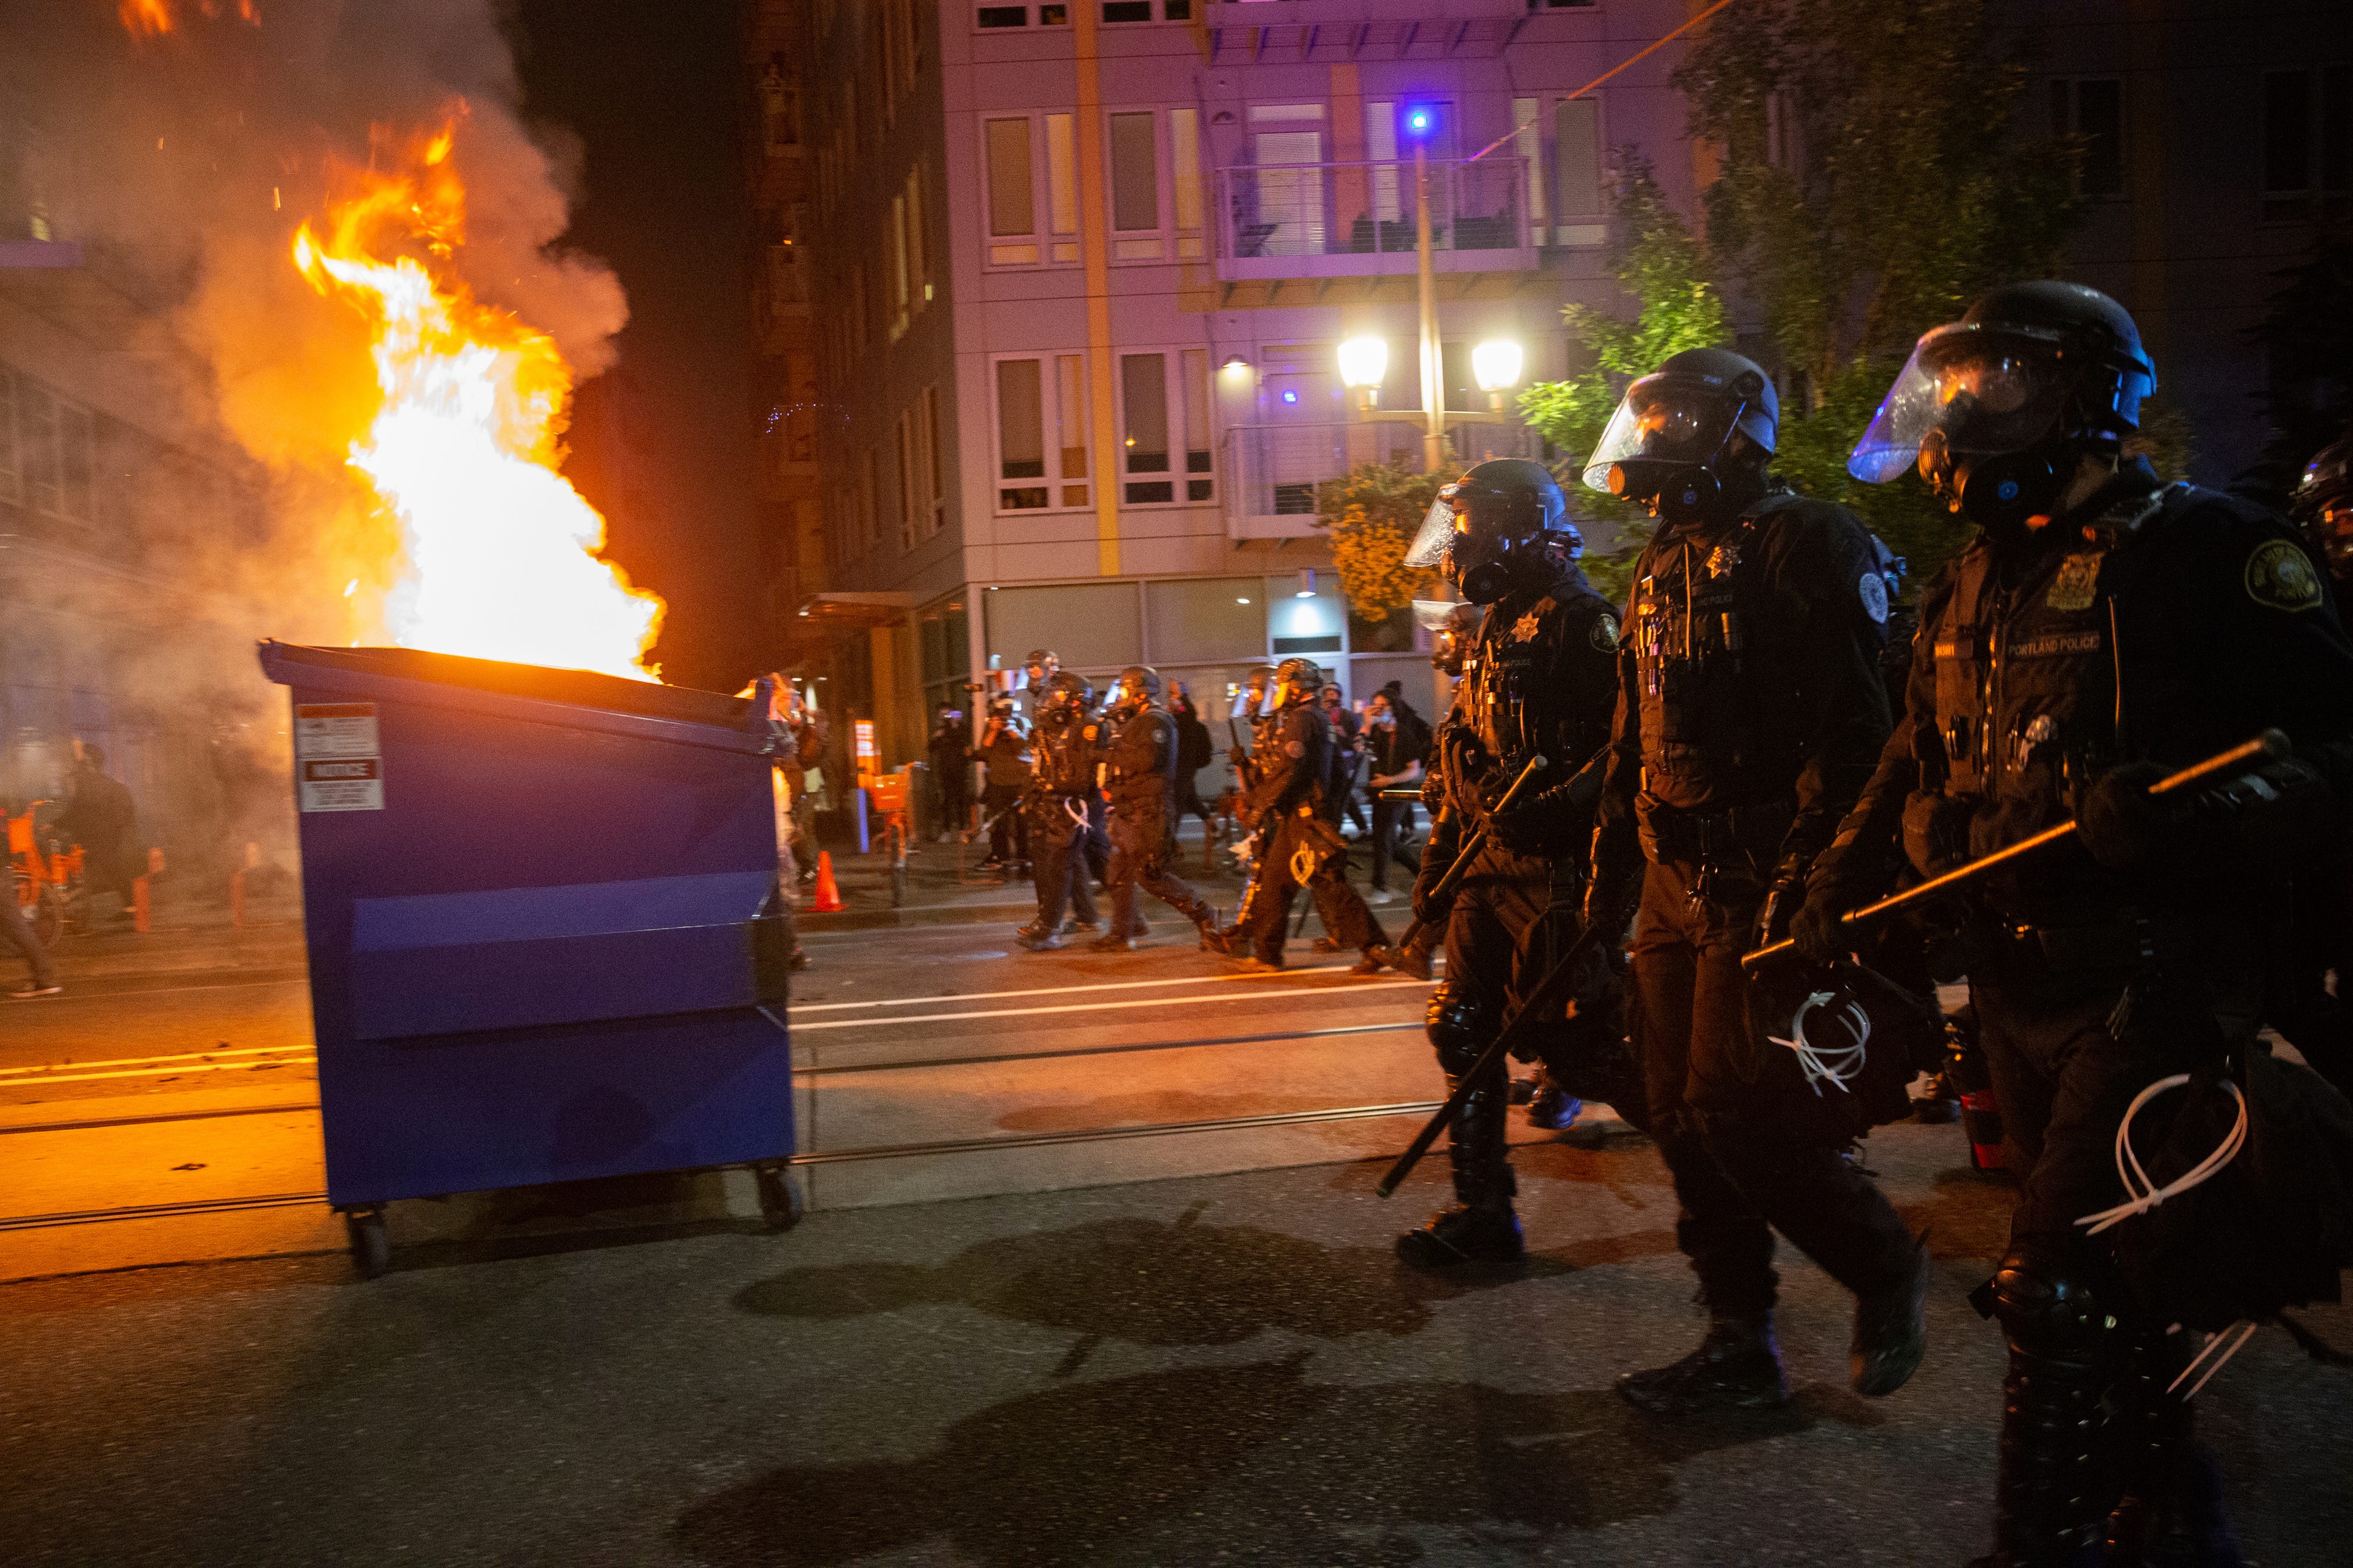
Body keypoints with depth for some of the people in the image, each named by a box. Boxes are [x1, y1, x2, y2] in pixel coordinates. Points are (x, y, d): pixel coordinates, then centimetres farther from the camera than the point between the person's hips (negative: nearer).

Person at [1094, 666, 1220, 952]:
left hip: (1148, 813, -10)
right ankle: (1121, 935, 14)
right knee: (1120, 873, 9)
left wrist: (1112, 755, -17)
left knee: (1150, 875, -9)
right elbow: (1122, 759, 28)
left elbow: (1147, 759, -28)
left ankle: (1203, 915, 1)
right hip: (1128, 812, 10)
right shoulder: (1134, 723, 19)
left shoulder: (1156, 722, -13)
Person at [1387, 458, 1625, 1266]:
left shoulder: (1577, 623, -11)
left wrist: (1552, 806, -28)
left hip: (1555, 868, -9)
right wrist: (1440, 858, 23)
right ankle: (1483, 1212, 16)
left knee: (1563, 1029, -7)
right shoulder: (1495, 633, 19)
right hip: (1490, 866, 9)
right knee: (1462, 1031, 7)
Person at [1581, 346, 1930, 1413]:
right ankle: (1740, 1346, 21)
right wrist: (1608, 883, 19)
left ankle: (1884, 1269, 15)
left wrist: (1799, 886, -23)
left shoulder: (1803, 545, -8)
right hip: (1676, 884, 9)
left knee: (1737, 1114, -10)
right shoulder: (1665, 569, 19)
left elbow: (1849, 734, -17)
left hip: (1760, 886, -9)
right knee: (1685, 1118, 9)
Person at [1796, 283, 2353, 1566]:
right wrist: (1841, 881, 11)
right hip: (2024, 986, 8)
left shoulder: (2198, 548, -11)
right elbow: (1917, 768, 23)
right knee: (2117, 1282, 18)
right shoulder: (1972, 588, 13)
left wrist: (2188, 815, -32)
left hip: (2157, 986, -8)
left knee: (2067, 1290, -7)